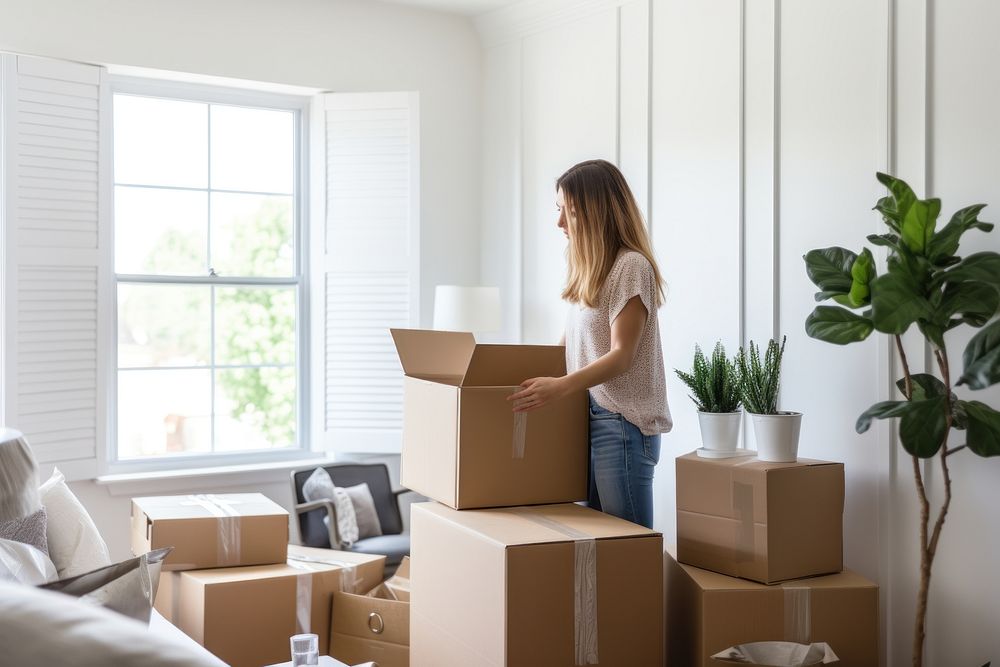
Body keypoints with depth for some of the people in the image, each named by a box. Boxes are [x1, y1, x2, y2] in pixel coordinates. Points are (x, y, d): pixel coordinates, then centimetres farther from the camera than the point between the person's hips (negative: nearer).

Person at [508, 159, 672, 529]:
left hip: (622, 422, -8)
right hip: (588, 418, 8)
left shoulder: (631, 266, -11)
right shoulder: (589, 269, 16)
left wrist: (561, 386, -30)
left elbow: (621, 356, -17)